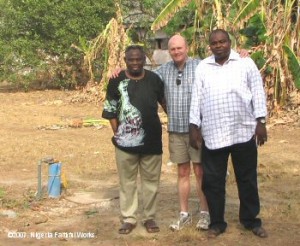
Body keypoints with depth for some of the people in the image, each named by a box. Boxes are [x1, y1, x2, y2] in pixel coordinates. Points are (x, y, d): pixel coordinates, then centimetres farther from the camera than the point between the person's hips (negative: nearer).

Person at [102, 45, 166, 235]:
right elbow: (110, 110, 2)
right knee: (127, 181, 8)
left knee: (151, 181, 9)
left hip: (151, 141, 1)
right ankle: (128, 219, 17)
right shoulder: (117, 81, -2)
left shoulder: (154, 79, 2)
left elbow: (166, 102, 13)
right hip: (126, 141, -1)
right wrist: (117, 133, -2)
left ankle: (150, 217, 21)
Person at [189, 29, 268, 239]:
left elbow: (258, 93, 2)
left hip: (244, 131, -1)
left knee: (247, 179, 10)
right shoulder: (202, 68, 7)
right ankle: (217, 223, 20)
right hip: (212, 134, 1)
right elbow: (197, 98, 8)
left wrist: (261, 122, -5)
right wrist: (194, 126, 4)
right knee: (213, 181, 6)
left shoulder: (246, 64, 3)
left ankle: (251, 220, 25)